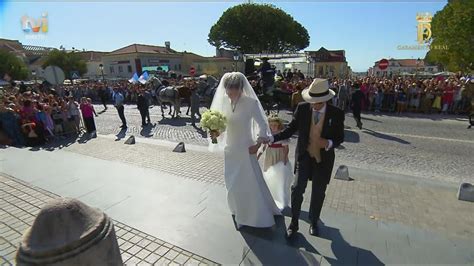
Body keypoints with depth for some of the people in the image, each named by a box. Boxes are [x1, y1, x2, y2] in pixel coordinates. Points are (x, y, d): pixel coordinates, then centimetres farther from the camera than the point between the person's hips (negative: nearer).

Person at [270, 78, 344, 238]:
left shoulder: (336, 114, -13)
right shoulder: (302, 108, -12)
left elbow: (340, 138, -3)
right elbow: (291, 129, -6)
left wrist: (328, 143, -25)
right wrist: (273, 138, -20)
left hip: (323, 158, 1)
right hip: (304, 155, 0)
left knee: (318, 192, 14)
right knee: (297, 188, -6)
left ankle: (313, 222, 40)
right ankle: (294, 223, 17)